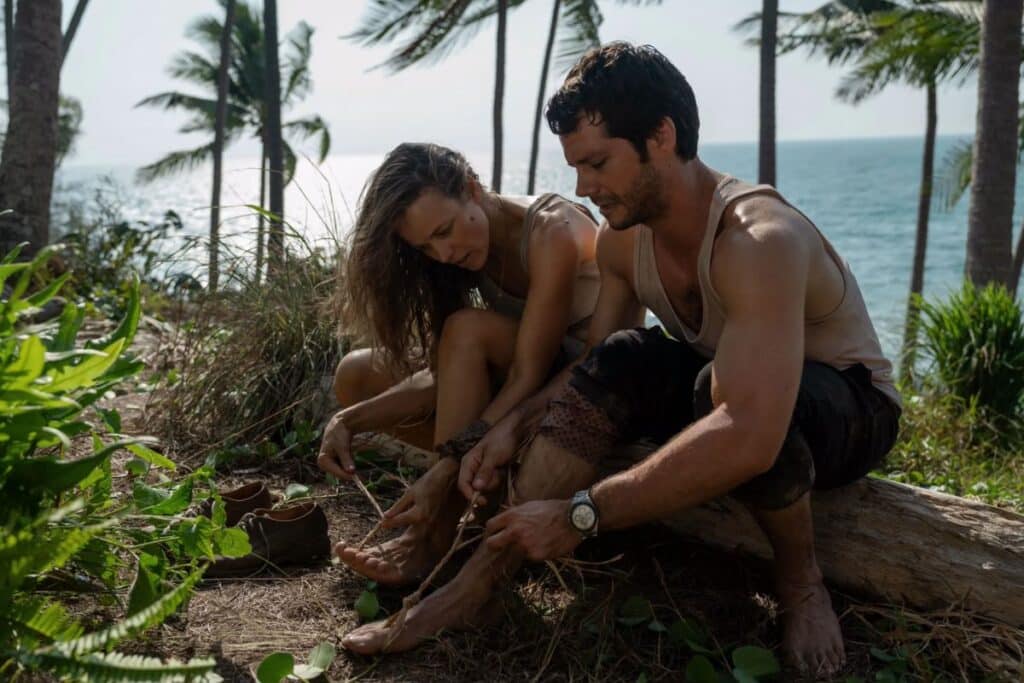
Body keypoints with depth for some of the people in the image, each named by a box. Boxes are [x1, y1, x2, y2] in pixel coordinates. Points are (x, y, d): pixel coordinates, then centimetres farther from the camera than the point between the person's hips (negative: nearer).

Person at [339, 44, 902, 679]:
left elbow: (747, 436, -46)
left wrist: (582, 512, -42)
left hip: (853, 408, -6)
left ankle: (801, 578, -11)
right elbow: (595, 368, -1)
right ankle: (478, 581, -20)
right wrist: (517, 424, -20)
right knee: (623, 362, -23)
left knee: (727, 385, -39)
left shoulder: (759, 240, -34)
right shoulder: (622, 238, -9)